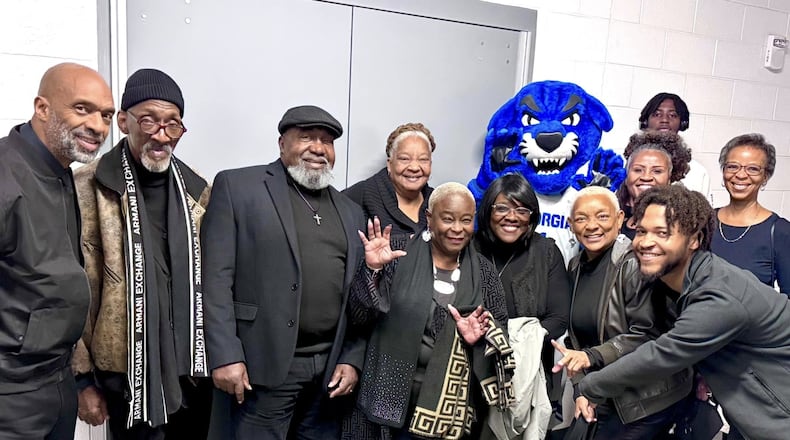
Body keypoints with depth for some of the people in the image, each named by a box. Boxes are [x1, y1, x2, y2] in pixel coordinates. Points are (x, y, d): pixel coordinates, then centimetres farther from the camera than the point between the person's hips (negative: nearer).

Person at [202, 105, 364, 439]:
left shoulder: (351, 212, 13)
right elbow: (216, 278, -8)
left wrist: (352, 359, 5)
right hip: (267, 366, -4)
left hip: (331, 369, 5)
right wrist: (225, 356, -13)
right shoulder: (237, 186, -2)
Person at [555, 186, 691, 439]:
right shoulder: (576, 267, 5)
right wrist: (580, 388, -2)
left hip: (649, 399, -6)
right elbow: (577, 335, 7)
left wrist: (592, 357, -29)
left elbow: (647, 334, -20)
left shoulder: (634, 263, -16)